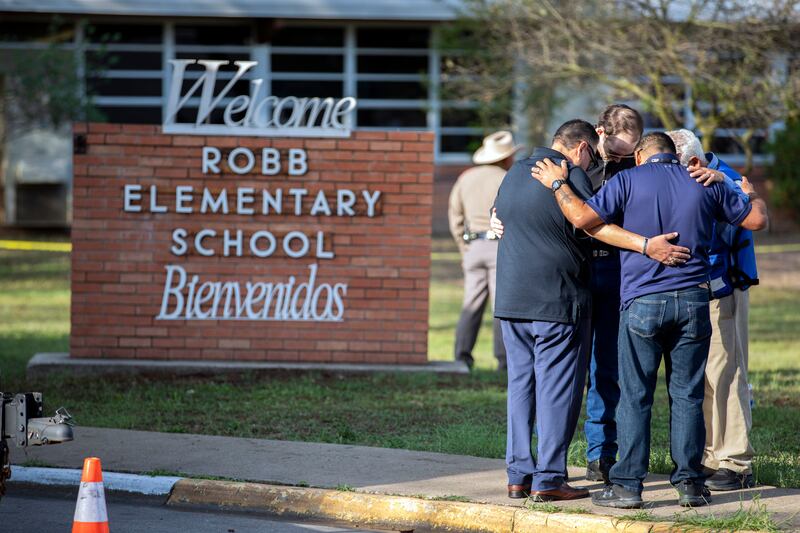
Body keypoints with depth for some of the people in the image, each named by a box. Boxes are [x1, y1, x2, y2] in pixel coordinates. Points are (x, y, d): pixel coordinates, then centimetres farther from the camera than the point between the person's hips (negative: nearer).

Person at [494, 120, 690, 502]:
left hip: (511, 299, 7)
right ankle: (548, 479, -4)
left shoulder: (515, 173, 14)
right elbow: (593, 225, -21)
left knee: (520, 384, 12)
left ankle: (519, 474, 11)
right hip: (557, 300, -7)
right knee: (557, 387, -2)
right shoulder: (570, 174, -9)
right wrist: (646, 245, -27)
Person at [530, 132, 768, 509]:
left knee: (634, 396, 2)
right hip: (692, 301, 3)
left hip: (642, 301, -3)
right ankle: (689, 482, 8)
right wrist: (751, 195, 38)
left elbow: (582, 217, -11)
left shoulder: (629, 181, -1)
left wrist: (558, 184, 5)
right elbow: (756, 220, 16)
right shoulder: (704, 183, 9)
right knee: (687, 395, 8)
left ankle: (628, 484, 1)